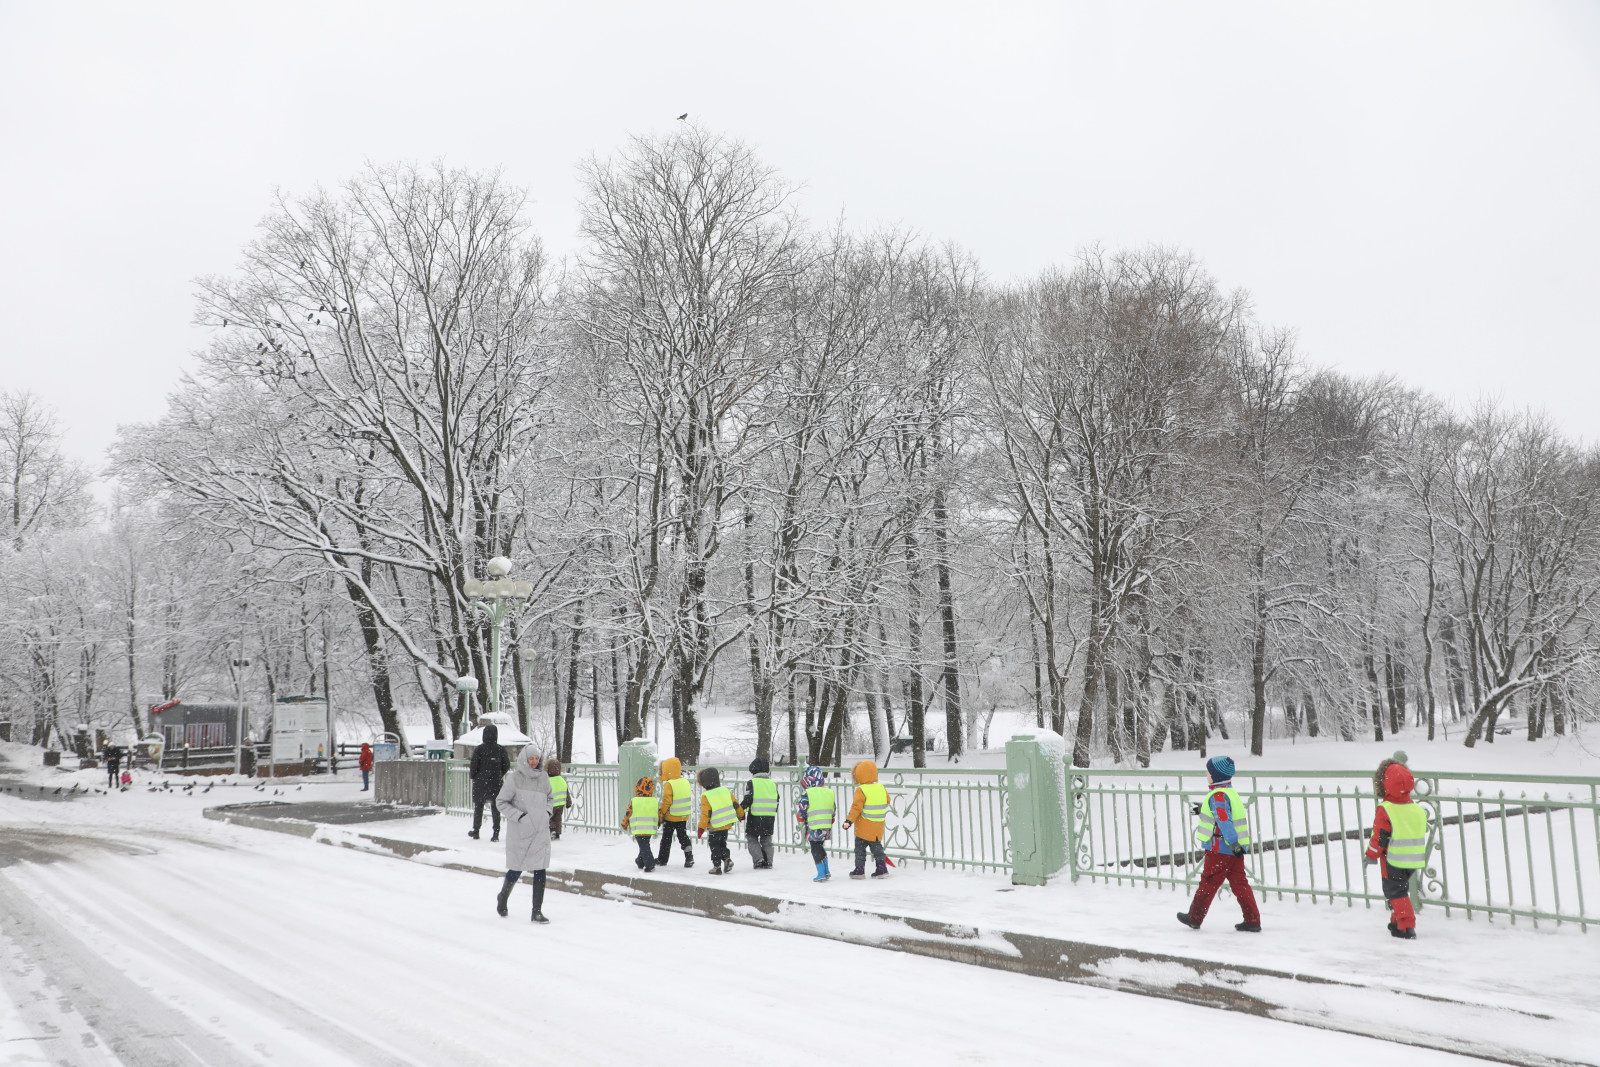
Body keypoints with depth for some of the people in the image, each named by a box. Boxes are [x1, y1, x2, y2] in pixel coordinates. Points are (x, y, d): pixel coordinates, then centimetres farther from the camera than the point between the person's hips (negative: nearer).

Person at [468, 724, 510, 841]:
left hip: (480, 783, -1)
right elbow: (507, 765, 1)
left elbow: (474, 766, -11)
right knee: (495, 808, 7)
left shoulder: (479, 749, -11)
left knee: (478, 807, 15)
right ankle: (496, 833, 1)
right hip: (496, 783, 1)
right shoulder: (501, 749, -5)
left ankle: (476, 831, 23)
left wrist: (471, 775, 10)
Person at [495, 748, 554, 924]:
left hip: (541, 831, 4)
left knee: (540, 871, -2)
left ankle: (537, 911, 3)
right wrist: (518, 815, -14)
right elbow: (501, 802, -4)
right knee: (516, 870, 7)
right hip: (519, 832, -4)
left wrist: (547, 812, 6)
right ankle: (503, 896, 36)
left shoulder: (543, 777, 7)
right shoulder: (514, 778, -8)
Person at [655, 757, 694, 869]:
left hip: (671, 817, -5)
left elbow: (666, 802, -20)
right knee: (683, 836, 12)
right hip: (684, 817, 5)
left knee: (666, 838, 8)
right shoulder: (685, 782, 3)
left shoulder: (668, 785, -18)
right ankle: (689, 856, 1)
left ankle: (662, 859, 18)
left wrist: (661, 815, -9)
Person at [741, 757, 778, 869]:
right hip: (770, 818, 4)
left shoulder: (751, 783, -7)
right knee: (766, 840, 16)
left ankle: (759, 859, -7)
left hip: (755, 817, -4)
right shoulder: (773, 784, 9)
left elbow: (747, 800, -11)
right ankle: (768, 862, 9)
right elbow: (776, 802, 13)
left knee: (751, 838, 9)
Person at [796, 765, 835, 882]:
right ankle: (826, 871, 25)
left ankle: (821, 873, 1)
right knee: (821, 847, 23)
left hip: (813, 827, -5)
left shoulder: (806, 793, -12)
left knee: (816, 849, 5)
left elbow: (802, 811, -8)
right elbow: (832, 810, 13)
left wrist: (800, 820, 12)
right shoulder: (829, 792, 5)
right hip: (827, 827, 5)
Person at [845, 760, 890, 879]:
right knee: (877, 846, 15)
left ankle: (859, 870, 7)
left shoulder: (861, 791, -15)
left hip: (864, 827, -5)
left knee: (860, 847, 5)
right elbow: (887, 802, 16)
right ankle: (881, 868, 10)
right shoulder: (882, 788, 3)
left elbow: (856, 807, -18)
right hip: (878, 827, 6)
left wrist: (849, 820, -13)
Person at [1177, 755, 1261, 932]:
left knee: (1208, 883, 4)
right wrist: (1204, 810, 40)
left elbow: (1224, 820, -28)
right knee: (1240, 884, 9)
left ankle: (1194, 918, 17)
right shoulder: (1231, 792, 13)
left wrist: (1233, 843, -35)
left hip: (1220, 849, -8)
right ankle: (1253, 921, 6)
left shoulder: (1217, 795, -17)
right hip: (1236, 850, 8)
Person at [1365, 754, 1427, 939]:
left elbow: (1379, 837, -14)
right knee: (1402, 890, 21)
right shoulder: (1418, 808, 3)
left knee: (1395, 892, 0)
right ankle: (1397, 922, 29)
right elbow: (1423, 833, 14)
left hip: (1393, 861, -6)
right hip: (1413, 861, 6)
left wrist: (1370, 856, -1)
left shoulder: (1384, 809, -17)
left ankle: (1407, 927, -8)